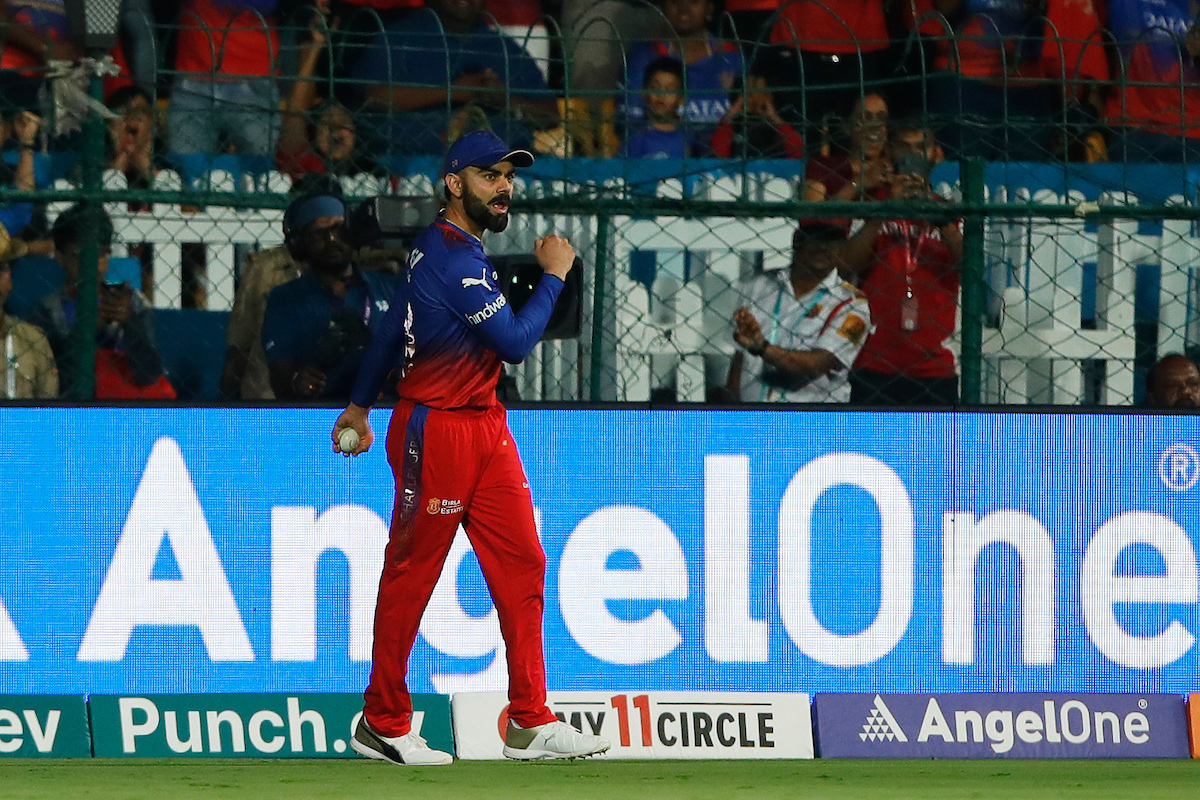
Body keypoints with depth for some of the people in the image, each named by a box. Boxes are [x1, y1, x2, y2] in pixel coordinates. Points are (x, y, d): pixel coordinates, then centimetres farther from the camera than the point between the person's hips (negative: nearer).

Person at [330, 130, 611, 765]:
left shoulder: (439, 247, 13)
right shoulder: (454, 257, -18)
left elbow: (392, 326, 22)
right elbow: (514, 342, -21)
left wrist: (361, 403, 29)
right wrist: (553, 275, -10)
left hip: (485, 429, 10)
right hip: (436, 432, -10)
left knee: (521, 565, 2)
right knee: (410, 575, 0)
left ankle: (531, 723, 1)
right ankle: (383, 725, 8)